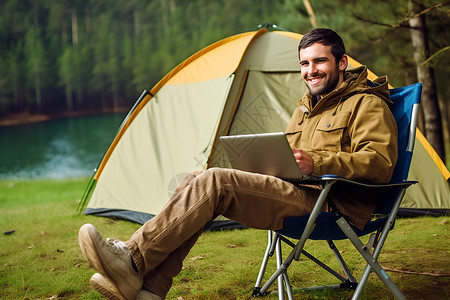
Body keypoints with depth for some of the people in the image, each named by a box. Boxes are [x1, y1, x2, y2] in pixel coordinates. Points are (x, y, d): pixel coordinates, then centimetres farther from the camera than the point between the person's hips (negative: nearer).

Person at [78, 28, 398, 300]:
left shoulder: (367, 105, 0)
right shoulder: (306, 107, 26)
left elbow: (380, 161, -14)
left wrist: (317, 165, -24)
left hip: (330, 206, -9)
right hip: (297, 193, 9)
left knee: (215, 181, -25)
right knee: (197, 181, -9)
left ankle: (133, 258, -25)